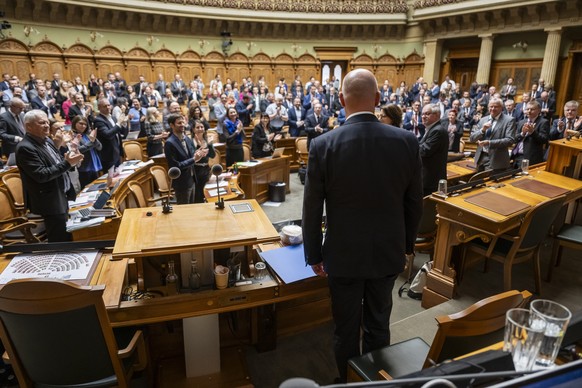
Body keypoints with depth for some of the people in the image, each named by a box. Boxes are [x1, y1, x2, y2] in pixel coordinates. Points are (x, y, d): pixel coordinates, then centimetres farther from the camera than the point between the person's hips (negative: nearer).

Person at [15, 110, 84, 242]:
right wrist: (67, 163, -24)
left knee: (67, 237, 19)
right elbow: (41, 175, -24)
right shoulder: (25, 148, -18)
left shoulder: (46, 140, 9)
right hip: (51, 202, -9)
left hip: (62, 197, 9)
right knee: (60, 242, 1)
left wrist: (68, 159, -4)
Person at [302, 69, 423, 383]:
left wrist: (314, 255, 3)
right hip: (388, 252, 3)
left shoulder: (323, 145, -16)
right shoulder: (407, 141, -10)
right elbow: (414, 203, 0)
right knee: (378, 326, 22)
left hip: (343, 255, -2)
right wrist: (407, 244, 15)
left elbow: (312, 209, -10)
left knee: (346, 329, 17)